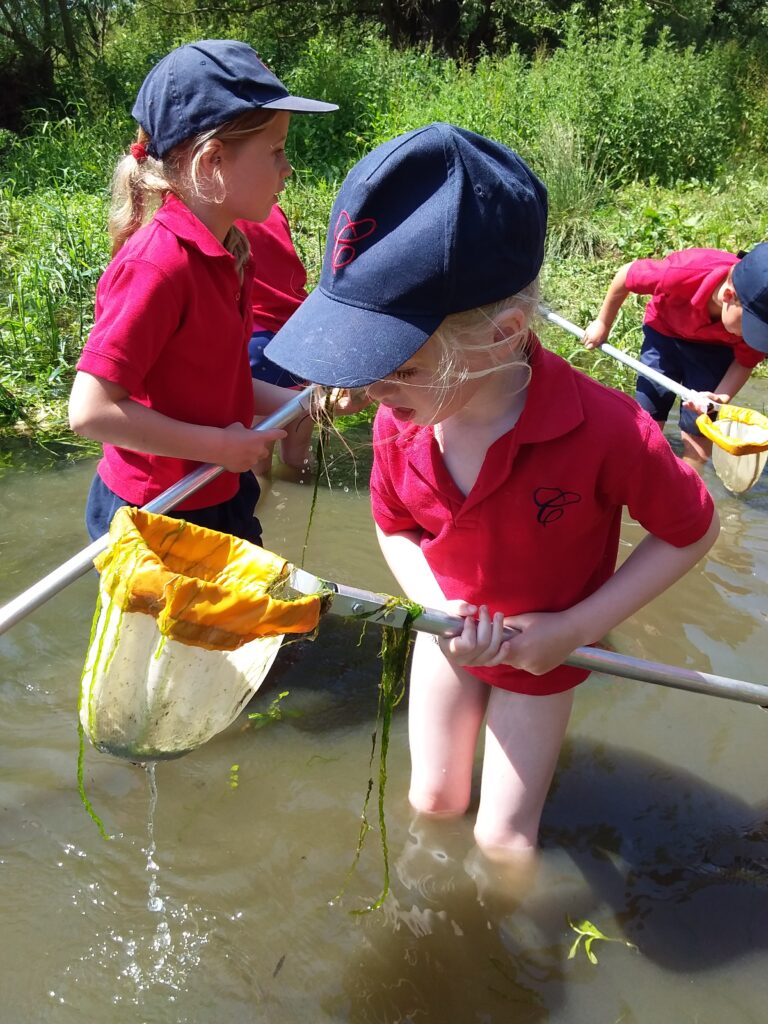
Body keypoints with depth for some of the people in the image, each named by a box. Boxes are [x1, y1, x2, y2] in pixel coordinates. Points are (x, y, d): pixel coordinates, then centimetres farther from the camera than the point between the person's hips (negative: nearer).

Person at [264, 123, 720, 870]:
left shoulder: (604, 431, -36)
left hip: (539, 653, -3)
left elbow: (691, 530, -18)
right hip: (447, 635, 4)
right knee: (431, 802, 20)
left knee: (503, 837, 10)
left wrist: (575, 627, -22)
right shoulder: (399, 424, -22)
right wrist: (438, 606, -21)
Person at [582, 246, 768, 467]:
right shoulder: (683, 273, -41)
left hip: (714, 347, 1)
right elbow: (625, 274, -21)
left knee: (698, 427, -4)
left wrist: (720, 398, -36)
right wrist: (602, 324, -5)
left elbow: (746, 361, -14)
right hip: (664, 331, 0)